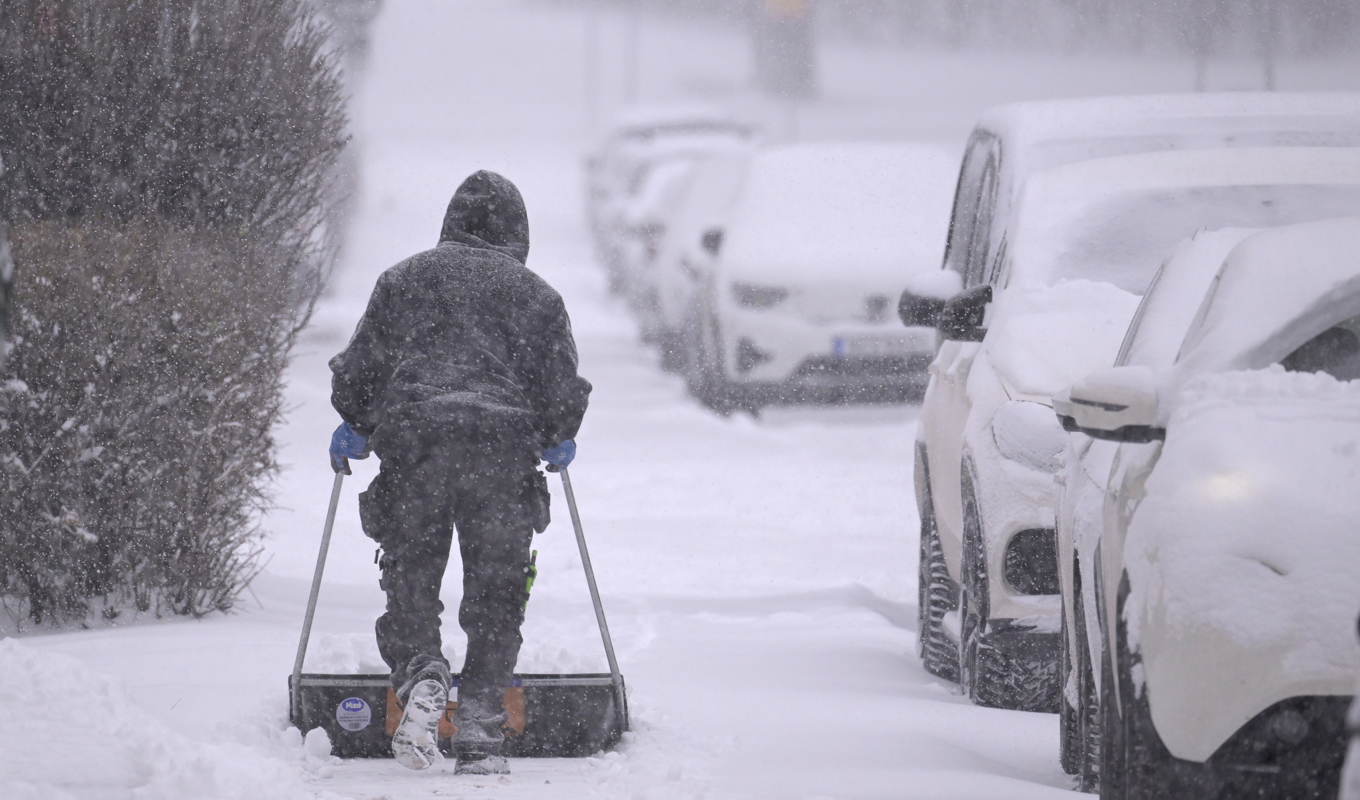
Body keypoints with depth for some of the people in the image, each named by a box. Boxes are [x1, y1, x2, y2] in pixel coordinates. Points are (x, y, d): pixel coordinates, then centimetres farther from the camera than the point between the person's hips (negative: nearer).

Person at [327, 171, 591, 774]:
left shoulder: (404, 279, 15)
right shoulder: (535, 294, 14)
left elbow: (360, 365, 11)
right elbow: (564, 389, 13)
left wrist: (354, 425, 29)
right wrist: (558, 440, 33)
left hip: (413, 442, 0)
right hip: (505, 445, 0)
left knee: (410, 579, 5)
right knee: (496, 591, 4)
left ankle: (418, 670, -25)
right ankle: (479, 729, -4)